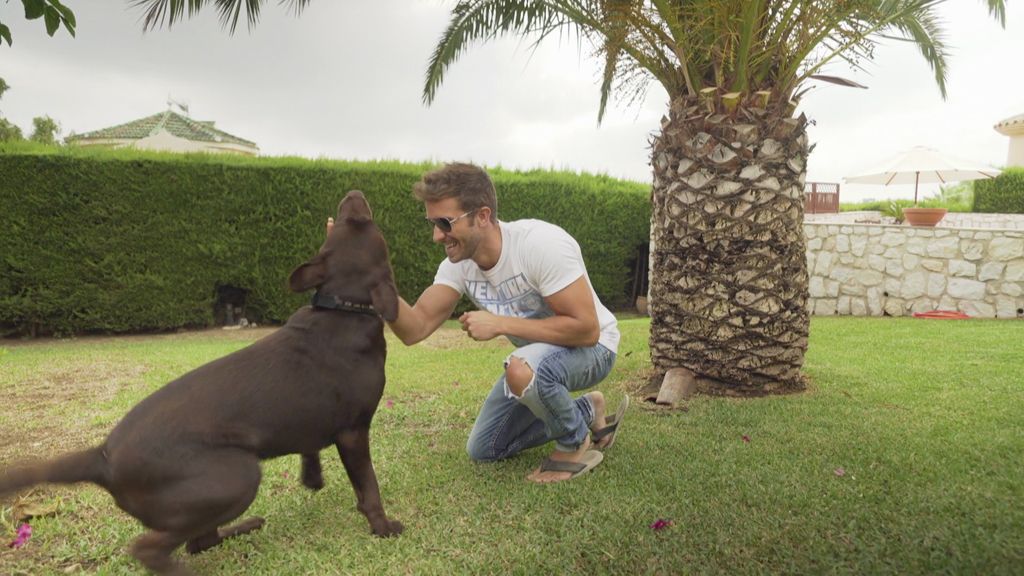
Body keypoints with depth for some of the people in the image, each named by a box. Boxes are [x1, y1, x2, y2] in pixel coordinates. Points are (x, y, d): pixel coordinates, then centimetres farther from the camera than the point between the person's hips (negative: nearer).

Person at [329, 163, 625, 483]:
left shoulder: (542, 244, -31)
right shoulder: (457, 265, -11)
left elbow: (586, 329, -32)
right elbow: (413, 330, -17)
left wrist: (500, 324, -31)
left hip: (592, 346, -7)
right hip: (535, 357, 7)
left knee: (525, 368, -40)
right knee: (482, 450, 11)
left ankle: (576, 444, -8)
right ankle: (586, 411, 21)